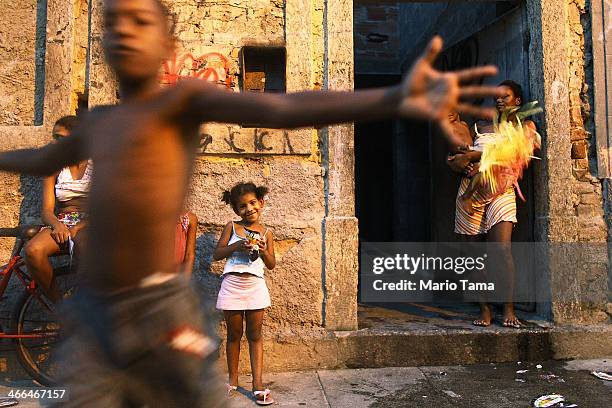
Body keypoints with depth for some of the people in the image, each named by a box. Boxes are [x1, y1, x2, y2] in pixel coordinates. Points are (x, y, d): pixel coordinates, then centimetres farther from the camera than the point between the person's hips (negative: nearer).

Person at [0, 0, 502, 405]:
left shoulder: (186, 98, -4)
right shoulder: (98, 124, 16)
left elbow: (284, 109, -22)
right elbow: (43, 161, 37)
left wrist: (394, 100, -37)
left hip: (158, 307, -6)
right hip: (90, 313, 6)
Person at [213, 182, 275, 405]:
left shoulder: (266, 233, 5)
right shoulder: (231, 227, 3)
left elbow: (271, 265, 7)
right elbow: (216, 254, 0)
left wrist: (263, 251, -13)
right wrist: (237, 246, -15)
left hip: (255, 286, 1)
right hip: (232, 284, 0)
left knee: (255, 335, 6)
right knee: (234, 335, 11)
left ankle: (258, 384, 11)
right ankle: (233, 379, 26)